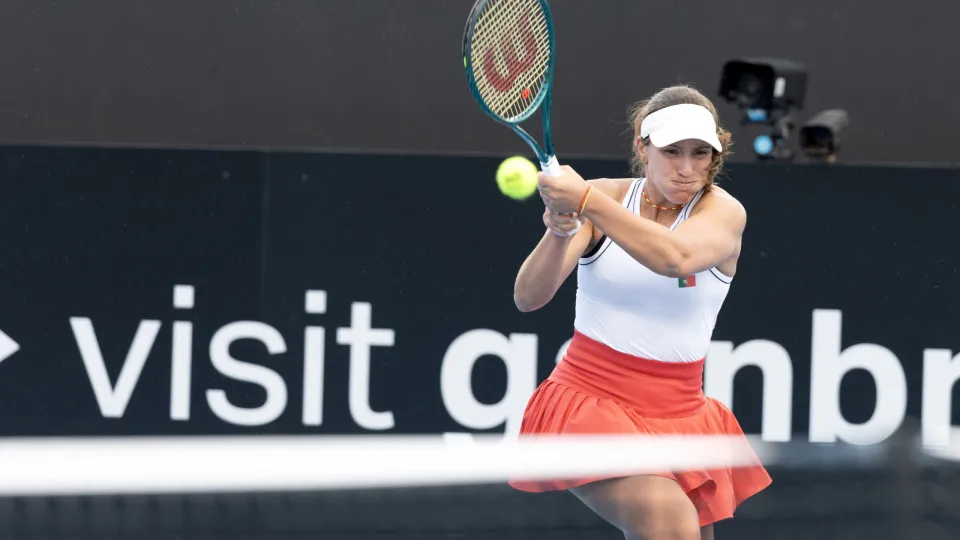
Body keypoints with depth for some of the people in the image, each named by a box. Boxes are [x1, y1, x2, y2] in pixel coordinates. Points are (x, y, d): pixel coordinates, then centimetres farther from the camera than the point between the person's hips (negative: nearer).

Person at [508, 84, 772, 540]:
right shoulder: (602, 200, -1)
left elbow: (676, 258, -29)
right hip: (588, 401, -3)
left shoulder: (723, 212, -5)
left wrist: (586, 202, -34)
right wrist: (559, 231, -28)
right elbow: (528, 297, -8)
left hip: (678, 415, 3)